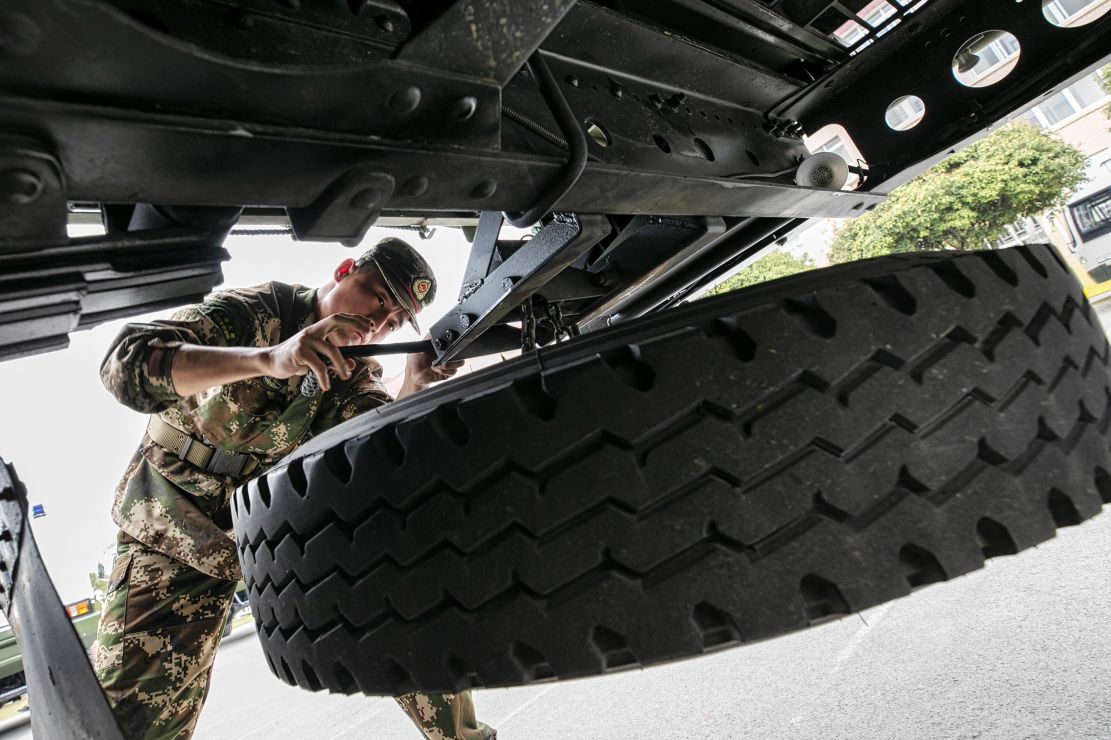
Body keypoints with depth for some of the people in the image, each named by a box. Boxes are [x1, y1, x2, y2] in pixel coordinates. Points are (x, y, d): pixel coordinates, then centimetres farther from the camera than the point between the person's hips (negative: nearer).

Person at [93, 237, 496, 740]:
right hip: (177, 536, -3)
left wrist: (412, 391, -40)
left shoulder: (357, 374, -5)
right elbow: (127, 365, -34)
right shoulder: (250, 312, -18)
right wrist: (268, 358, -49)